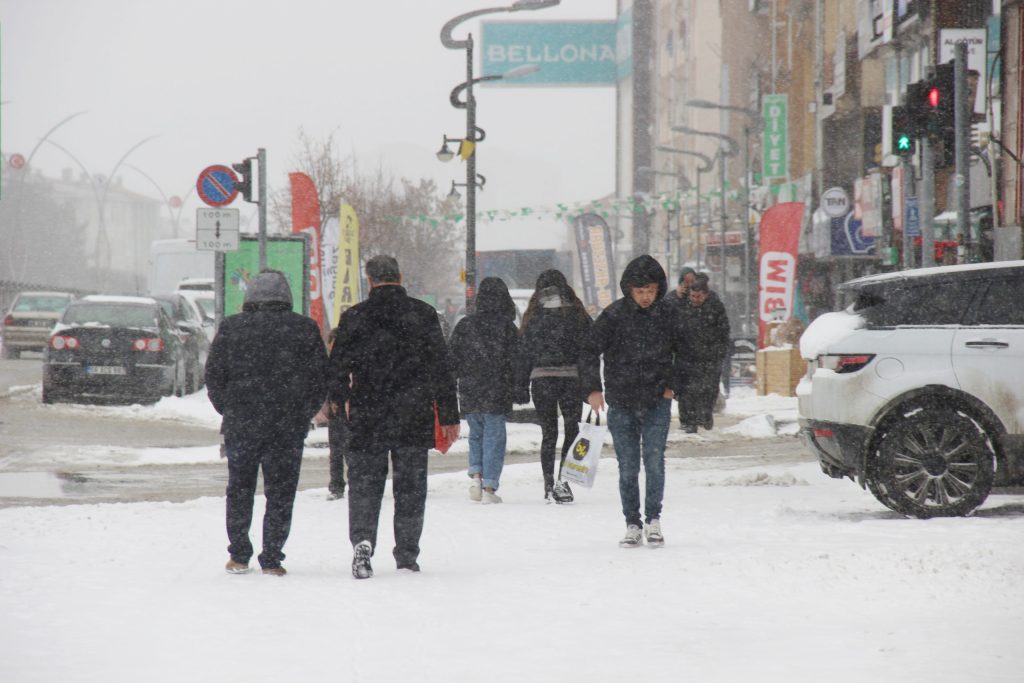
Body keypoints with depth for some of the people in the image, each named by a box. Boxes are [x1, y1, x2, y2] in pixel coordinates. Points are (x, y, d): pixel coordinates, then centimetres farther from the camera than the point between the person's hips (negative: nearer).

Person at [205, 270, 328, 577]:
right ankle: (271, 560, 3)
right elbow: (319, 379, 1)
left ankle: (238, 555, 15)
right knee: (280, 493, 6)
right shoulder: (305, 329, -1)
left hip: (240, 424, 1)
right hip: (289, 426, -1)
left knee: (239, 489, 15)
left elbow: (213, 376, 2)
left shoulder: (231, 327, 0)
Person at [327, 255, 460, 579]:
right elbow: (441, 368, 0)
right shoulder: (423, 315, -1)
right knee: (410, 486, 10)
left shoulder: (353, 317, -3)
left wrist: (338, 399, 22)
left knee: (364, 483, 5)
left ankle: (362, 540, -16)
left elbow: (338, 367, 2)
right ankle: (407, 554, 12)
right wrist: (449, 416, 5)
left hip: (367, 419, -1)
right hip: (414, 419, 1)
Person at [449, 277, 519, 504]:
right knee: (494, 437, 3)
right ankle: (489, 487, -2)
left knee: (476, 434, 19)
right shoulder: (506, 326, -5)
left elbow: (453, 359, 5)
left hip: (469, 392, 3)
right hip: (497, 392, -3)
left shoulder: (464, 325, 2)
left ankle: (476, 475, 1)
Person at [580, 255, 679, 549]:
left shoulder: (668, 315, 1)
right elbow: (590, 352, -4)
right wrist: (593, 388, -14)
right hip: (622, 405, 0)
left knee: (654, 460, -12)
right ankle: (632, 525, 14)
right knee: (628, 468, 3)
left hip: (657, 403, 0)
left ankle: (653, 520, 2)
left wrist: (674, 385, 7)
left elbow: (685, 352, 15)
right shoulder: (614, 315, -5)